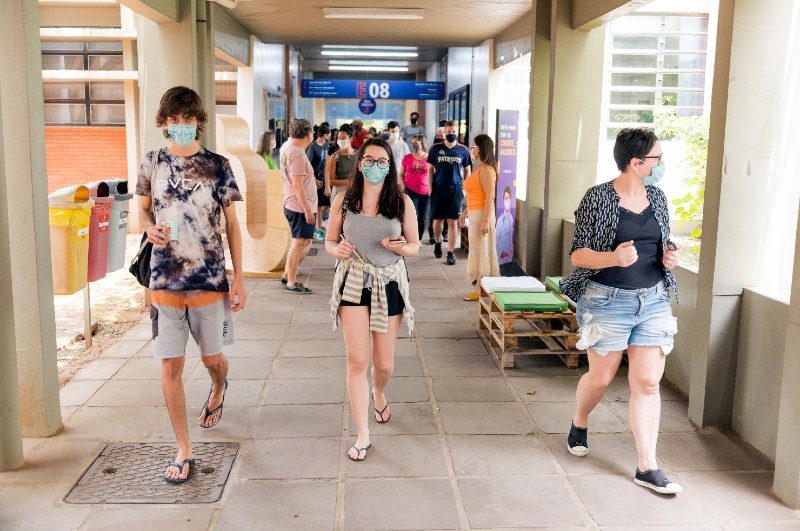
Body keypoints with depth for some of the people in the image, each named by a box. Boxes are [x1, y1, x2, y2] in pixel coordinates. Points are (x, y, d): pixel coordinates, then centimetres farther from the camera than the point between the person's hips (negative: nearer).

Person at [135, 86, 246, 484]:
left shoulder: (218, 166, -2)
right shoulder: (152, 164, 4)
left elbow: (231, 224, 2)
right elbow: (144, 210, 16)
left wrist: (239, 279, -1)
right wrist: (150, 229, -9)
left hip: (210, 279, -1)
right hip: (165, 280, 1)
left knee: (211, 357, 13)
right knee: (171, 365, 1)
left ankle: (218, 390, 50)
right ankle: (184, 451, 13)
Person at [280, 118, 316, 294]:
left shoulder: (287, 146, 6)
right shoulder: (297, 153, -21)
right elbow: (297, 184, -24)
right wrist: (307, 210, -22)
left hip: (292, 205, 10)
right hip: (300, 207, -10)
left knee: (304, 240, 19)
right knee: (299, 243, -2)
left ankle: (286, 275, 24)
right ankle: (291, 283, 7)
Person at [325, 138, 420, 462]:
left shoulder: (402, 202, -3)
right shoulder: (343, 201, -3)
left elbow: (415, 246, 3)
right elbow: (329, 241, 6)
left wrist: (400, 247, -19)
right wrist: (338, 249, -17)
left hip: (389, 283, 1)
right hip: (354, 283, -1)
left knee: (383, 363, 10)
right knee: (357, 360, -6)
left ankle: (379, 394, 47)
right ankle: (362, 435, 5)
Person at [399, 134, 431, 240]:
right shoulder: (407, 158, 3)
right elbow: (401, 174, 11)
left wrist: (431, 189, -1)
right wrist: (403, 187, -2)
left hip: (425, 193, 1)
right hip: (410, 191, -1)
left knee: (422, 219, 8)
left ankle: (419, 239, 22)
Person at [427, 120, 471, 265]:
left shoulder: (463, 150, 3)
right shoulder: (436, 149, 2)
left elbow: (467, 170, 10)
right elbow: (431, 169, 7)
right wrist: (430, 188, 0)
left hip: (455, 191, 0)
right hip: (438, 191, 1)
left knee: (452, 222, -1)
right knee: (437, 220, 8)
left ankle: (451, 253, 5)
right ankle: (438, 243, 36)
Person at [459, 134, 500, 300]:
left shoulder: (486, 170, -16)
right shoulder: (479, 168, 15)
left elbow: (490, 197, -21)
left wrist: (485, 221, -24)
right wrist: (465, 212, 21)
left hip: (482, 214, -10)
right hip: (474, 214, 10)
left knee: (480, 250, -4)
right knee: (480, 251, 12)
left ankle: (480, 290, 2)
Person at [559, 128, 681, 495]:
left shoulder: (657, 198, 7)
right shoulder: (598, 197, -10)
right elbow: (578, 254, -10)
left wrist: (668, 258, -2)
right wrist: (614, 258, -28)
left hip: (653, 300, 5)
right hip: (608, 301, -4)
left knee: (648, 382, 1)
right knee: (601, 377, 10)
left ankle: (647, 467, 9)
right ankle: (579, 424, 41)